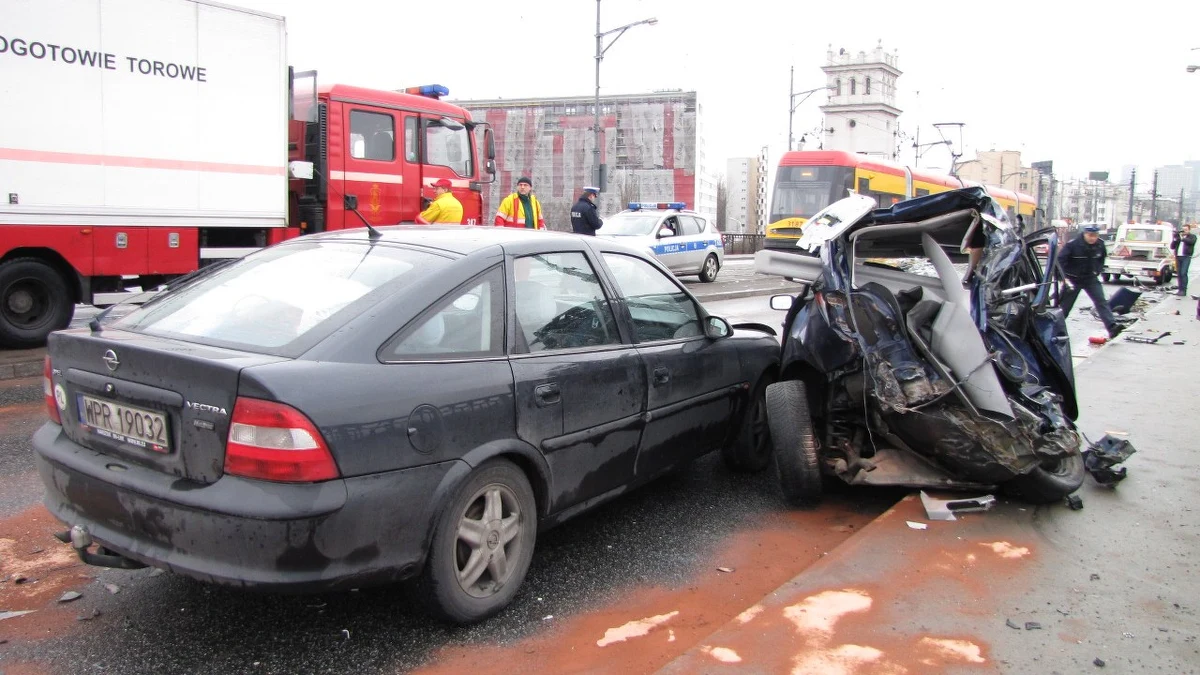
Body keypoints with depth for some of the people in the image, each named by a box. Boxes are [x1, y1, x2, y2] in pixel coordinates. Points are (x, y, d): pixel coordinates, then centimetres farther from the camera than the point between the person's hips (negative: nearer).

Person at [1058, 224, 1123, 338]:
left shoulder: (1100, 245, -3)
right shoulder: (1072, 245, -18)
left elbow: (1102, 259, 17)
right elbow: (1061, 260, -16)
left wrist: (1098, 271, 6)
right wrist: (1065, 277, -19)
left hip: (1091, 279, 4)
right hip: (1073, 280, -3)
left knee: (1102, 301, -9)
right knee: (1064, 305, 4)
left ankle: (1112, 326, -15)